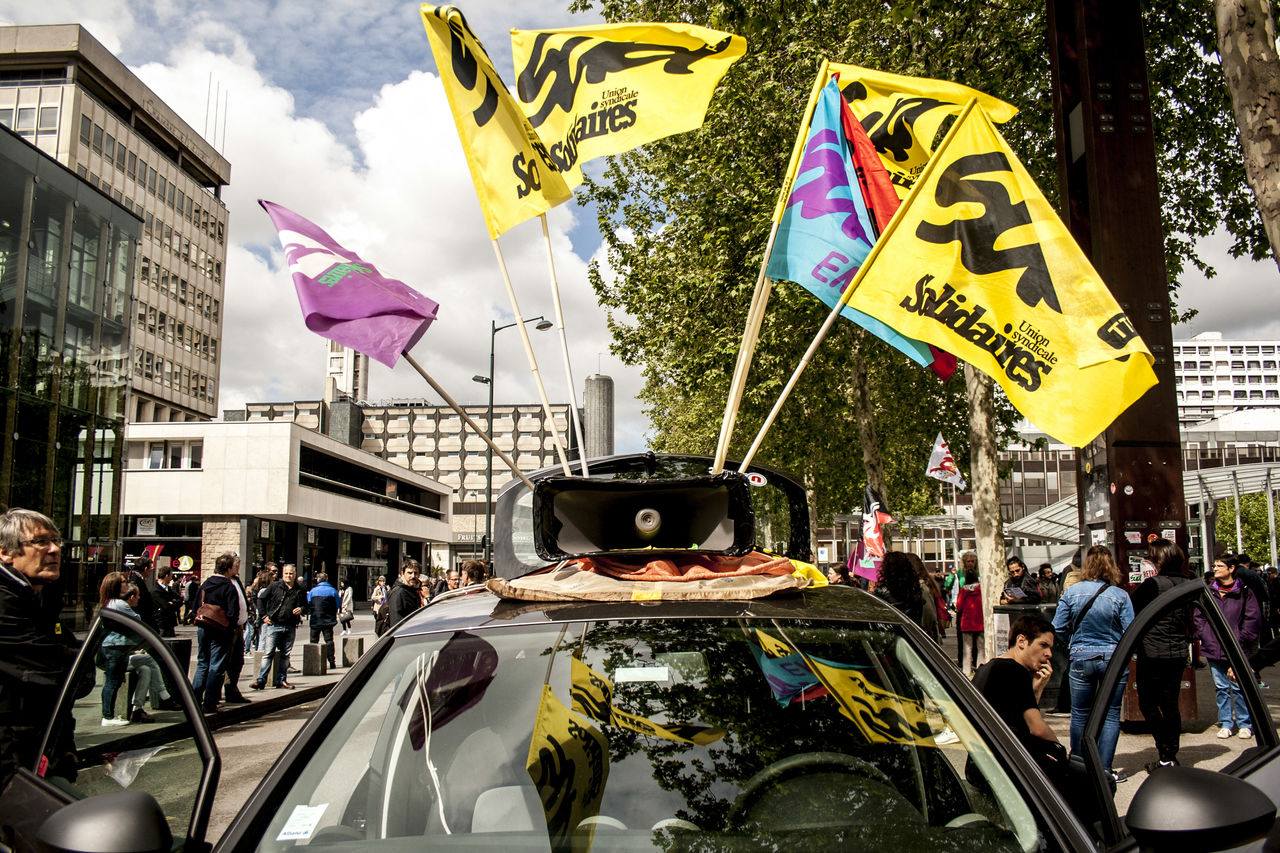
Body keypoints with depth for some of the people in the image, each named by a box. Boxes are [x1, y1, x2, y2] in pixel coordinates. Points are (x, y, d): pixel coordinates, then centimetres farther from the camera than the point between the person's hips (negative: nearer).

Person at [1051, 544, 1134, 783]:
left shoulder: (1071, 593, -5)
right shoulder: (1120, 595, -8)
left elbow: (1059, 628, -3)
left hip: (1081, 659, 1)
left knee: (1080, 715, 12)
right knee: (1111, 715, 9)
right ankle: (1105, 770, 10)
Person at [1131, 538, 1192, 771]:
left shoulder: (1152, 584, -15)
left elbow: (1130, 609, -7)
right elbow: (1190, 619, 14)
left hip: (1152, 653, -6)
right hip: (1178, 653, 6)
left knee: (1148, 704, 4)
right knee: (1171, 704, 13)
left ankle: (1165, 755, 0)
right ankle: (1172, 754, 18)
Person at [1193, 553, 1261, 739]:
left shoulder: (1244, 592, -2)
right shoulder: (1208, 591, 8)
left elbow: (1253, 619, -3)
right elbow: (1198, 617, 12)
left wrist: (1240, 640, -8)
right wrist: (1204, 637, 2)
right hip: (1214, 649, 3)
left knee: (1239, 687, 1)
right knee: (1221, 687, 9)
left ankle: (1244, 724, 15)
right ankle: (1225, 723, 18)